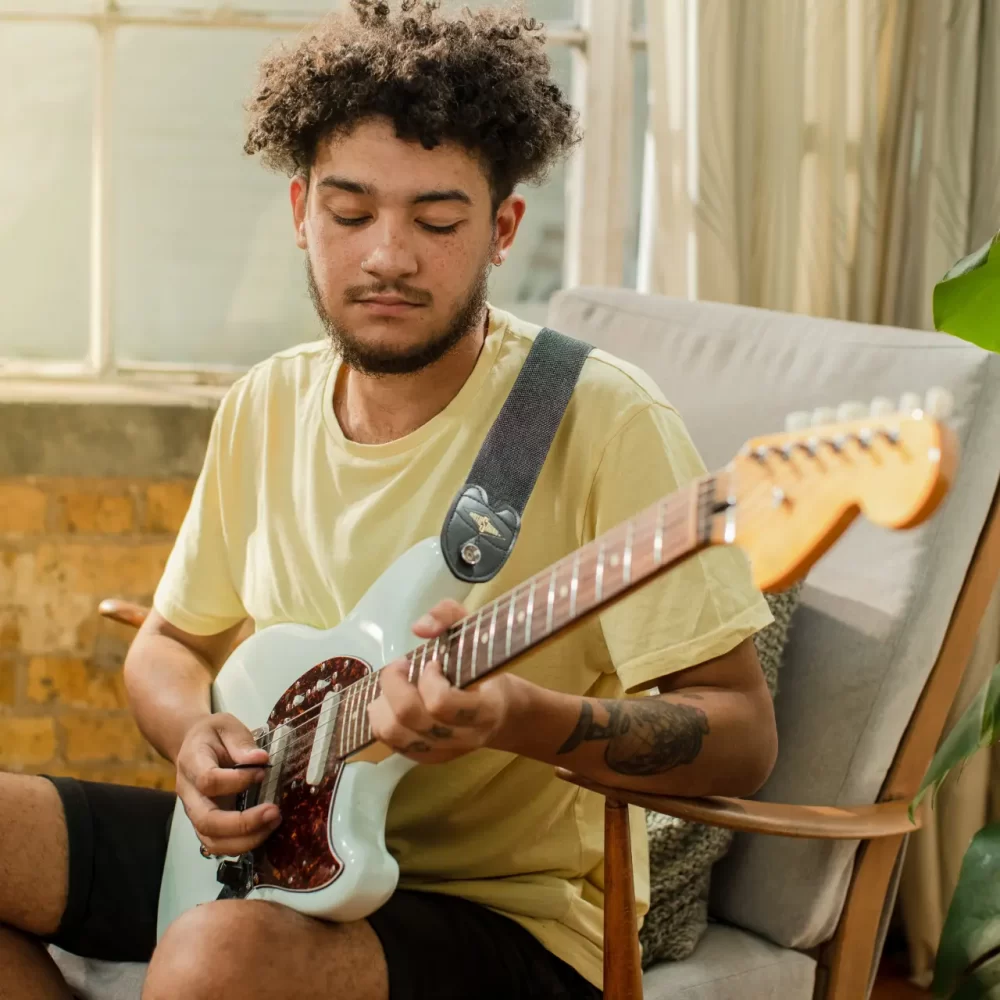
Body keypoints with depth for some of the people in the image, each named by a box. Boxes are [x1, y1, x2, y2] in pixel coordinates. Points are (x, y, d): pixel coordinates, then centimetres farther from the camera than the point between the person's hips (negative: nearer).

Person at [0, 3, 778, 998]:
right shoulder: (265, 407, 3)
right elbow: (168, 642, 18)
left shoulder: (598, 420, -16)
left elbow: (742, 738, -16)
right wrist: (198, 737, -6)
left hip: (505, 907, -7)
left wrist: (517, 718, -34)